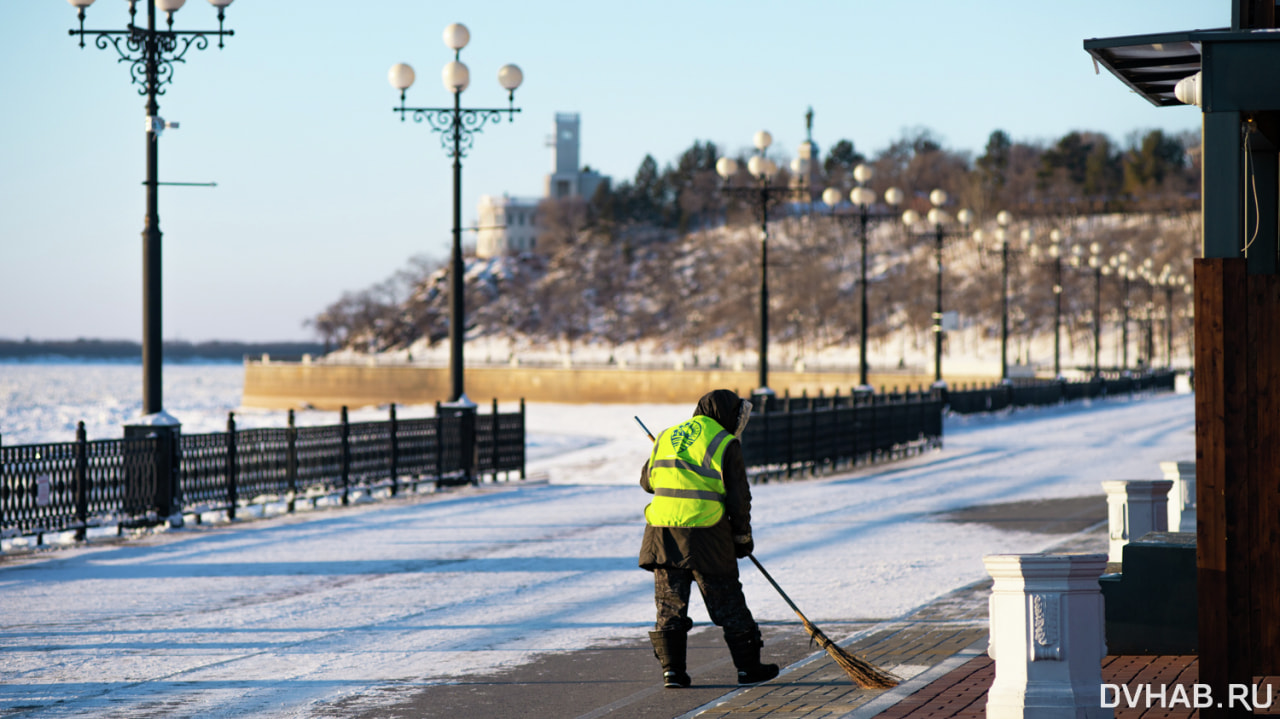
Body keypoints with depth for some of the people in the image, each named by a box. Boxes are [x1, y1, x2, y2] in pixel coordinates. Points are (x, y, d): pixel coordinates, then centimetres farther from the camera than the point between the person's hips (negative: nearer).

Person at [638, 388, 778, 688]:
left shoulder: (666, 437, 13)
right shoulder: (724, 444, -3)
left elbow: (647, 481, 25)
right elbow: (738, 497, -3)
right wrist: (743, 537, 9)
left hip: (662, 532, 4)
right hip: (705, 536, -4)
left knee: (670, 604, 11)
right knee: (728, 602, 7)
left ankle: (672, 669, 5)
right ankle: (748, 667, 13)